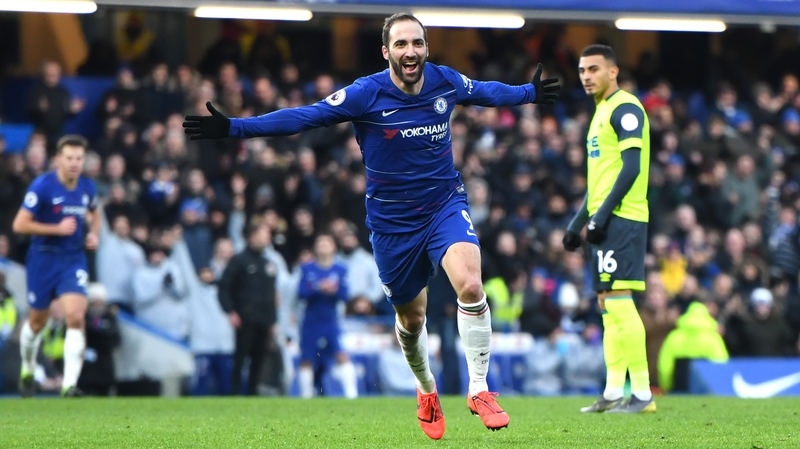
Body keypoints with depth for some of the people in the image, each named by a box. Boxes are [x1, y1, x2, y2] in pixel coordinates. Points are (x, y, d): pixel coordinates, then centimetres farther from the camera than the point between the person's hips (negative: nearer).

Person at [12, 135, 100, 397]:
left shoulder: (88, 188, 2)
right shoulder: (42, 186, -14)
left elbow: (94, 214, 24)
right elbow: (19, 225, -16)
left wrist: (94, 234, 3)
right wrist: (57, 229, -20)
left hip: (74, 260, 2)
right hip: (44, 259, -2)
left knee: (76, 317, -17)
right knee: (38, 321, 12)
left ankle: (69, 384, -18)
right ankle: (27, 369, 41)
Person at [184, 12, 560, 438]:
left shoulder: (446, 82, -7)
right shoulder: (366, 94, -18)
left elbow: (485, 91, 16)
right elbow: (303, 116, -19)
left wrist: (529, 94, 28)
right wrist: (232, 128, -26)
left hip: (445, 204, 1)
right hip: (392, 222, -1)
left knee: (471, 286, -24)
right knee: (411, 318, 12)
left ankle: (479, 389, -10)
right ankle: (427, 391, 42)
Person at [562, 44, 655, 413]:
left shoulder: (625, 109, -9)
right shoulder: (601, 113, 21)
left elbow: (631, 166, -18)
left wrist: (603, 213, -22)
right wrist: (578, 222, 23)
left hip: (621, 218, -10)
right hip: (605, 220, 10)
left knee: (618, 299, -13)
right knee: (607, 304, 9)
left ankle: (642, 393, -12)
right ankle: (613, 392, 11)